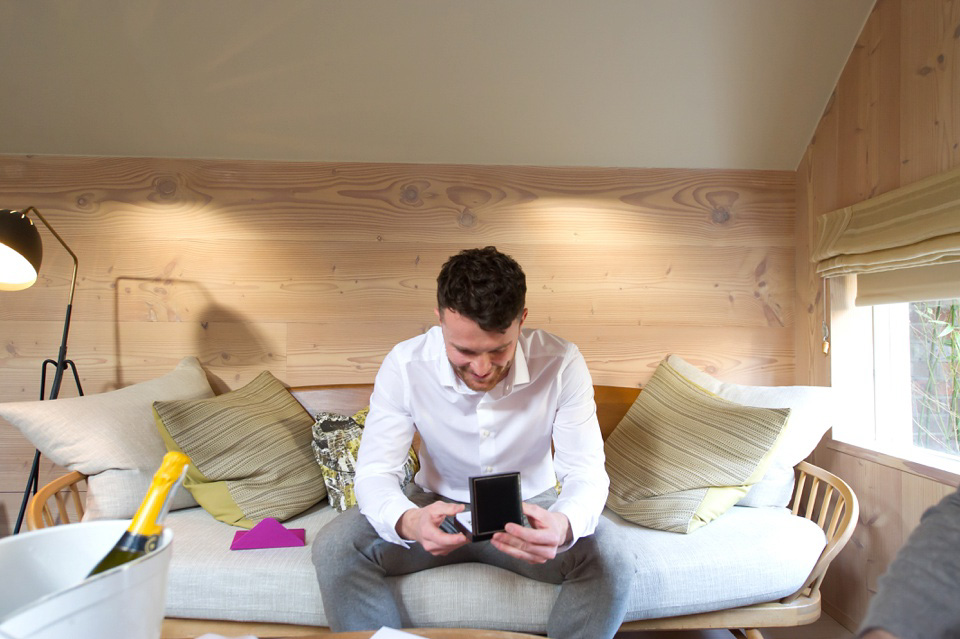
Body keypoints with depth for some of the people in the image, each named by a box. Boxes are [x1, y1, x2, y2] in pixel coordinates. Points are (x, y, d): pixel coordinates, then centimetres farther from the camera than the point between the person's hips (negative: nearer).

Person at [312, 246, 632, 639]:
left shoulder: (561, 364, -23)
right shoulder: (404, 366, -21)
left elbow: (587, 473, -20)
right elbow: (374, 472, -19)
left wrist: (563, 525, -45)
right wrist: (406, 522, -43)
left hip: (529, 507, 0)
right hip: (438, 505, 1)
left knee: (611, 558, -28)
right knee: (334, 547, -22)